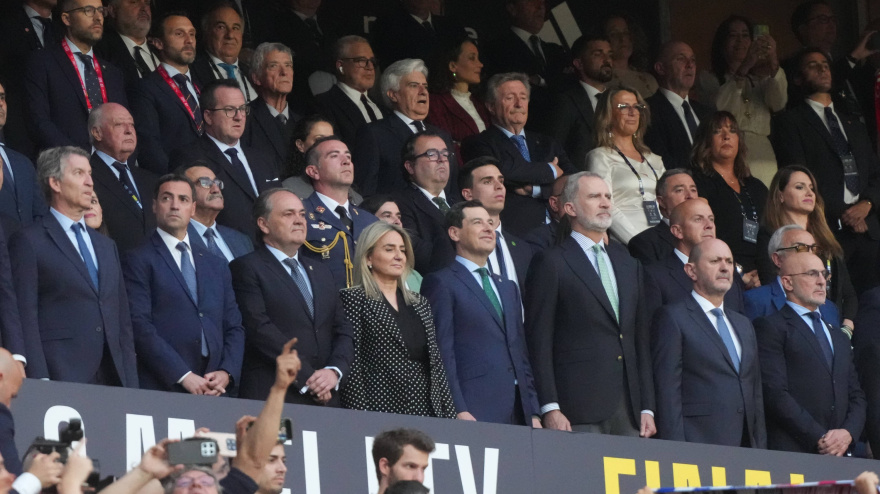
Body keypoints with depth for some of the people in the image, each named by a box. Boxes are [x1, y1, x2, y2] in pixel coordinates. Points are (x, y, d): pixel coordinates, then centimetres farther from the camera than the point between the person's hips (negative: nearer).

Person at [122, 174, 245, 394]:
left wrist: (226, 372, -2)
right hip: (162, 389, -4)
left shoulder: (216, 265, 20)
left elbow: (234, 327, 18)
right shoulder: (138, 260, 3)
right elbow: (140, 326, -8)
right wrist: (184, 376, -15)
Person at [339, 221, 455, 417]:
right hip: (382, 409, -5)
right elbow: (351, 363, -7)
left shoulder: (419, 303, 18)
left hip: (425, 409, 5)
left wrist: (449, 412, 7)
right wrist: (359, 417, -14)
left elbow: (435, 361, 16)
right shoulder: (354, 299, 0)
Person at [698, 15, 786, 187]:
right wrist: (743, 68, -20)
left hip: (762, 159, 2)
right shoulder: (709, 79, 11)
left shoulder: (761, 79, 19)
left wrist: (773, 62, -17)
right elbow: (717, 107, -10)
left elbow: (779, 103, -2)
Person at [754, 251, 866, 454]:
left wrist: (848, 433, 0)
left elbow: (856, 396, 21)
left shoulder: (839, 337, 26)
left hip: (840, 452, 6)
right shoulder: (771, 328, 2)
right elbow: (774, 392, -9)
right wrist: (818, 438, -13)